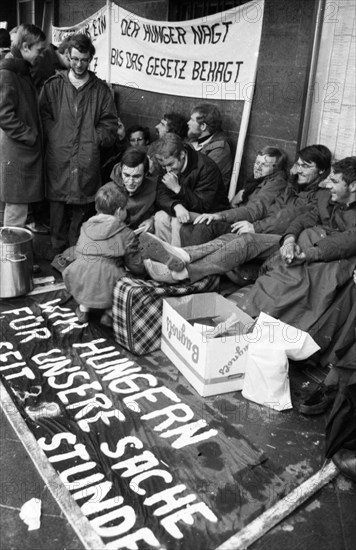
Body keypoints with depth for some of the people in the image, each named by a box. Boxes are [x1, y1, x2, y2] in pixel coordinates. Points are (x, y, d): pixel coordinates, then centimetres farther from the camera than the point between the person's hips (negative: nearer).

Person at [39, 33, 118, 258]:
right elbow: (44, 117, 5)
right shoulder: (53, 85, 8)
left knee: (82, 206, 4)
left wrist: (94, 139, -5)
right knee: (58, 203, 5)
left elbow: (110, 124, 8)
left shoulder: (101, 89, 9)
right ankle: (57, 247, 20)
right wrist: (59, 137, -8)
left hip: (87, 160, 0)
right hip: (58, 157, 0)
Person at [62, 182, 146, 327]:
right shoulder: (126, 234, 2)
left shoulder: (86, 227, 15)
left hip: (79, 285, 5)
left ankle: (83, 308, 27)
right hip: (106, 287, -5)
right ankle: (110, 313, 7)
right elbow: (136, 267, 5)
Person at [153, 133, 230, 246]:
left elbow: (203, 205, -22)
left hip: (210, 214, -5)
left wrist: (177, 188, -30)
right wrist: (176, 206, -32)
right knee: (160, 217, -22)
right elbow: (160, 196, -9)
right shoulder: (166, 166, -3)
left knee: (178, 222, -29)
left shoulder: (207, 167, -21)